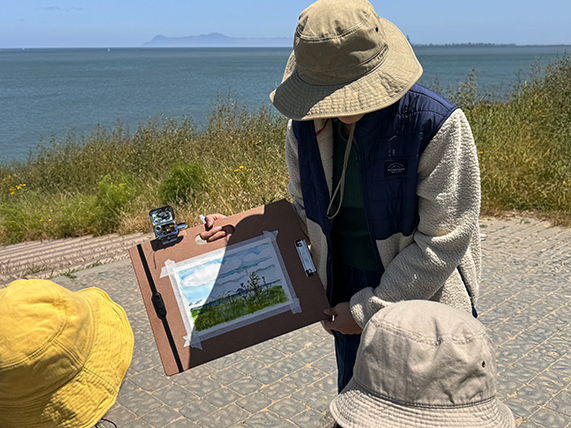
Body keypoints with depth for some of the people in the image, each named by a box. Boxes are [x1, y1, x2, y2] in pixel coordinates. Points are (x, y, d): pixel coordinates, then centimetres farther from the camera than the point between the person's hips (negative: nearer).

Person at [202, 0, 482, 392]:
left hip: (427, 303, -4)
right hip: (351, 296, 5)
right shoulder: (305, 127, -6)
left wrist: (370, 309, -15)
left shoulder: (437, 124, -21)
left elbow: (444, 239, -18)